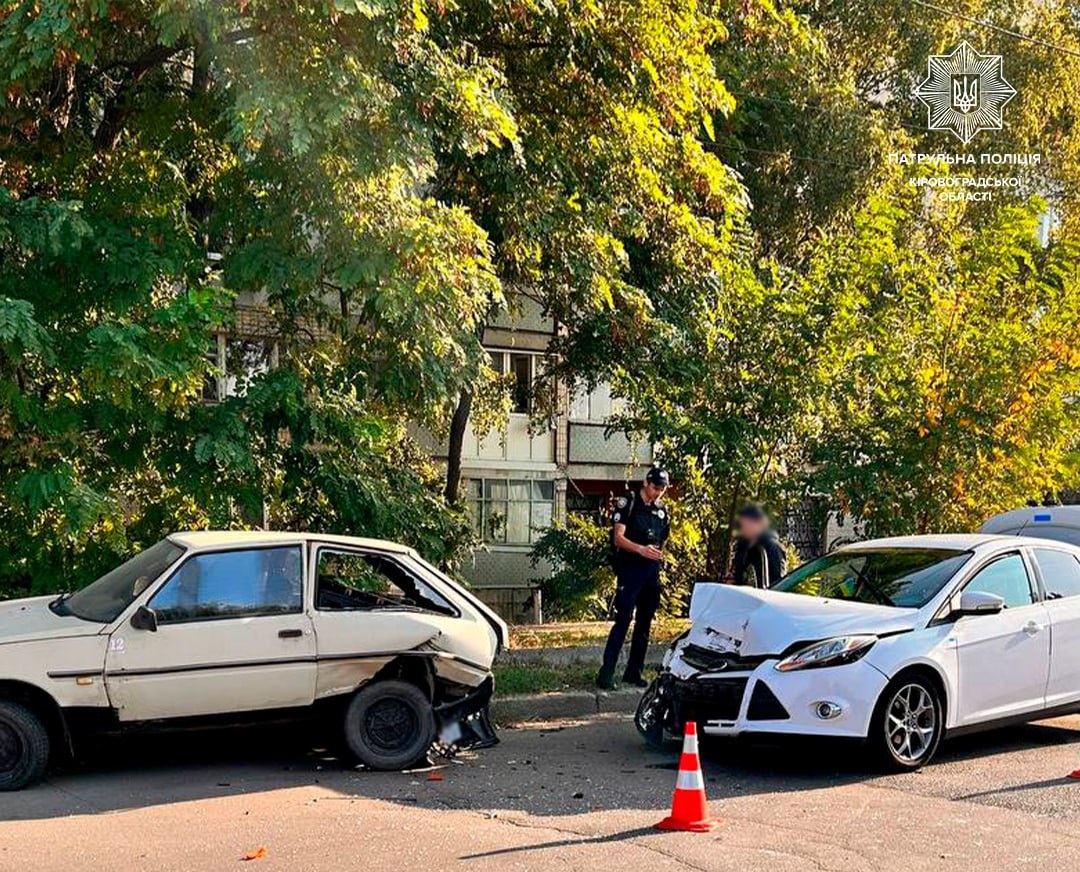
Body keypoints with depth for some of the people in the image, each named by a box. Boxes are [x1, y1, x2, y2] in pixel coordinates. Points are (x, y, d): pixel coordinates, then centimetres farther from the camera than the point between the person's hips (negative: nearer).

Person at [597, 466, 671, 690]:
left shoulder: (662, 511, 14)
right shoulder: (628, 503, -3)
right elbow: (618, 537, -11)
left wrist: (658, 552, 6)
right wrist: (640, 549, -24)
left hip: (652, 571, 6)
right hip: (630, 569, -6)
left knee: (644, 623, 9)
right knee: (623, 620, -13)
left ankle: (633, 672, 17)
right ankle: (606, 674, -13)